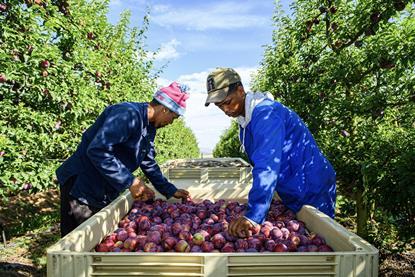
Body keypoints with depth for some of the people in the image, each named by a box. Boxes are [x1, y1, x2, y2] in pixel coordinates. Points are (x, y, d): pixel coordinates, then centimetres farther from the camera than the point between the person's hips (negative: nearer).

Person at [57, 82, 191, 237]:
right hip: (81, 188, -9)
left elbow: (149, 164, 16)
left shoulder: (149, 128, 8)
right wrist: (130, 181, -28)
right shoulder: (128, 114, -24)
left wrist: (171, 191, 12)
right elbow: (97, 150, -33)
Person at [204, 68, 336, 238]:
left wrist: (253, 215, -43)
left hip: (313, 191, -9)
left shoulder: (265, 113, -26)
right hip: (293, 193, 9)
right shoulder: (245, 119, 6)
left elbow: (267, 167, -37)